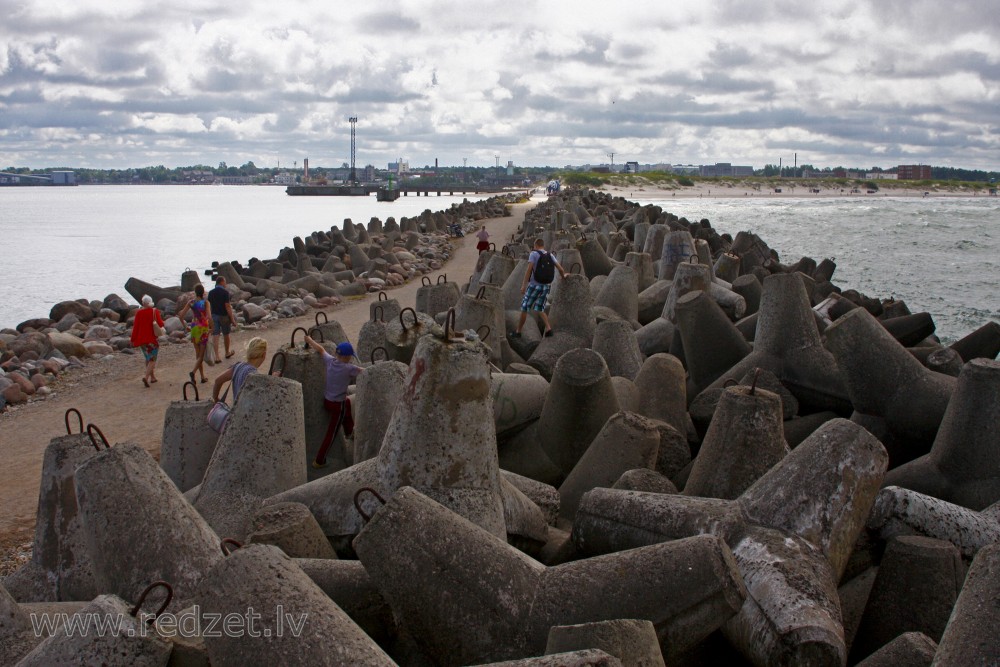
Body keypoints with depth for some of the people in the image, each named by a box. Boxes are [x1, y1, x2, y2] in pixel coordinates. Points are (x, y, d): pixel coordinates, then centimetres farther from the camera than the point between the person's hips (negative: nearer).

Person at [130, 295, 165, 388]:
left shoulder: (139, 312, -4)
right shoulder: (155, 311, -10)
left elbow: (135, 326, -3)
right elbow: (160, 324, -13)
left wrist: (133, 339, 3)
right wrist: (161, 320, 10)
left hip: (142, 339, 3)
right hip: (153, 338, -3)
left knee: (148, 358, 19)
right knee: (152, 359, 0)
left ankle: (152, 377, 24)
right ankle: (146, 376, -21)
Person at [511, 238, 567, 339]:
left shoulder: (533, 254, -9)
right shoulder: (550, 255, 7)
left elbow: (529, 270, -20)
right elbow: (560, 269, 8)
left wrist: (523, 285, -21)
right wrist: (563, 275, 32)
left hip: (534, 286, -5)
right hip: (546, 286, 5)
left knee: (524, 308, 7)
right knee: (539, 310, 17)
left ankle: (518, 332, 14)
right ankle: (548, 329, -1)